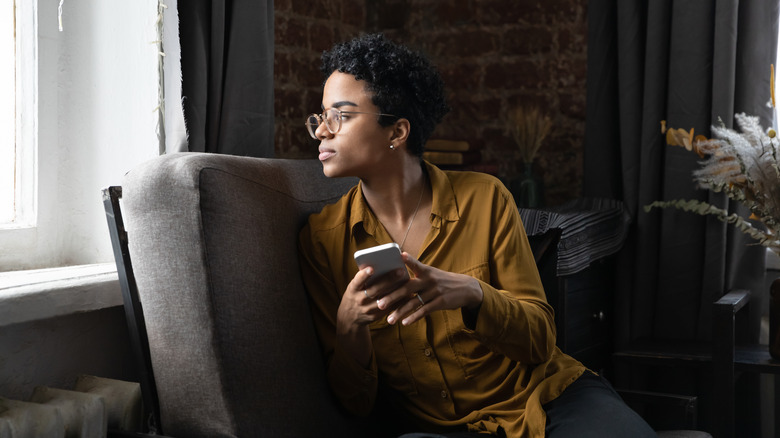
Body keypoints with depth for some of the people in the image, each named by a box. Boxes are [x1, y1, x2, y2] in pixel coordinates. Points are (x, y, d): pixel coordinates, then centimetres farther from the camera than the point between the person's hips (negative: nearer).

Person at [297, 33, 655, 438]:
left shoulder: (484, 198, -4)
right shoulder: (321, 237, -3)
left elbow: (539, 340, -5)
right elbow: (356, 402, -3)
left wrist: (470, 293, -25)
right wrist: (350, 324, -24)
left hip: (544, 397, 1)